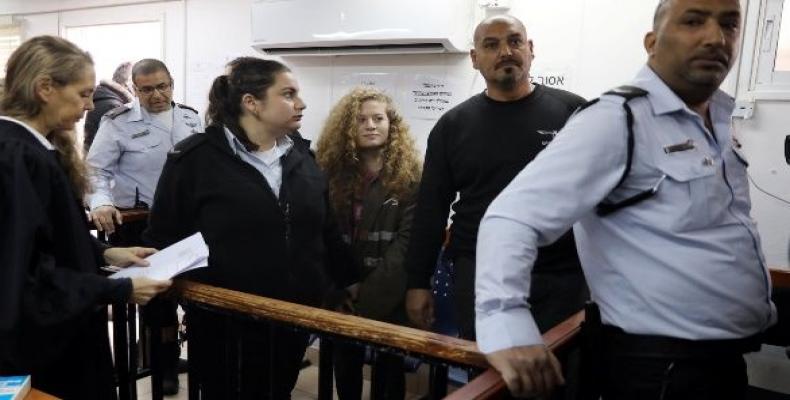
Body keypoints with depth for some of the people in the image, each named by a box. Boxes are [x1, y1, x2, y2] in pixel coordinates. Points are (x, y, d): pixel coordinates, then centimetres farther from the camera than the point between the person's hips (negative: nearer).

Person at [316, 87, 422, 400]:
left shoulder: (409, 178, -6)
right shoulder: (332, 174, 4)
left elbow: (408, 242, -12)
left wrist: (372, 293, -18)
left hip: (389, 298, -3)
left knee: (388, 369, 10)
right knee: (345, 367, 15)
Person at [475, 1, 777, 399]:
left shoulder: (719, 123, 8)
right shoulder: (617, 121, -20)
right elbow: (512, 216, -29)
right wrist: (506, 327, -39)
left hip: (727, 356, 9)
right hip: (661, 363, -8)